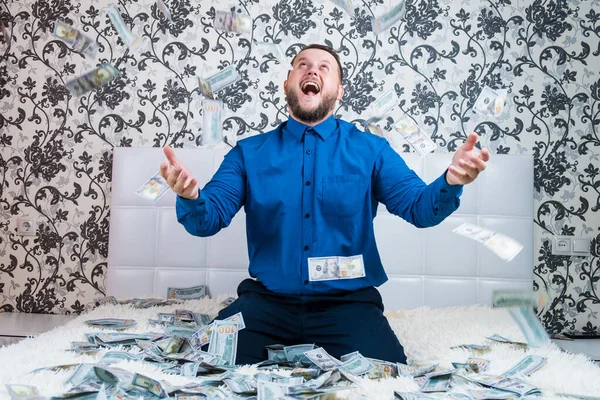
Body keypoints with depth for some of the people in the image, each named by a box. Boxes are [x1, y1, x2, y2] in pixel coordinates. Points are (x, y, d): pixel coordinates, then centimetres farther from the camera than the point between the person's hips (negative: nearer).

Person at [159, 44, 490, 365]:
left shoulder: (370, 150, 5)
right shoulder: (249, 153, 7)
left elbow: (418, 207, -2)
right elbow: (209, 218, 0)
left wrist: (450, 183, -25)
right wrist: (189, 197, -24)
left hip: (348, 302, 0)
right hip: (267, 301, 1)